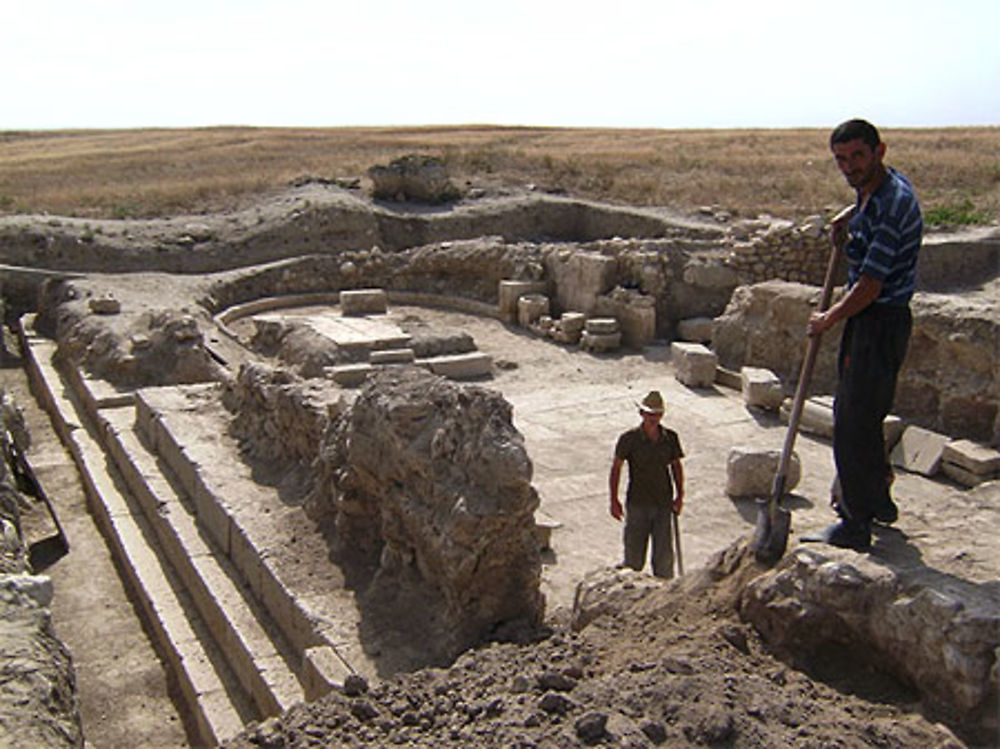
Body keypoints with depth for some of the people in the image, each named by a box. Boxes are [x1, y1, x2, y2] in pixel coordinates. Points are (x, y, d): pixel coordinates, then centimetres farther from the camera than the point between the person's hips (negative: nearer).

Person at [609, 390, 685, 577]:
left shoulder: (670, 438, 0)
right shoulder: (629, 439, -8)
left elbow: (676, 466, 12)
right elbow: (616, 468, -2)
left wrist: (679, 496, 7)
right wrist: (614, 501, -5)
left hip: (663, 504, 2)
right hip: (637, 503, -2)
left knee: (664, 555, 5)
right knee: (634, 553, 5)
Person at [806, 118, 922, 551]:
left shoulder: (893, 204, -23)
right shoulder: (872, 189, 7)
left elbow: (869, 289, -23)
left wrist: (827, 321, -9)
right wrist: (848, 223, 14)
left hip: (882, 321, -10)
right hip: (865, 317, 10)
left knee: (854, 421, -6)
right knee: (854, 412, 20)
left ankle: (857, 524, 4)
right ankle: (877, 499, 36)